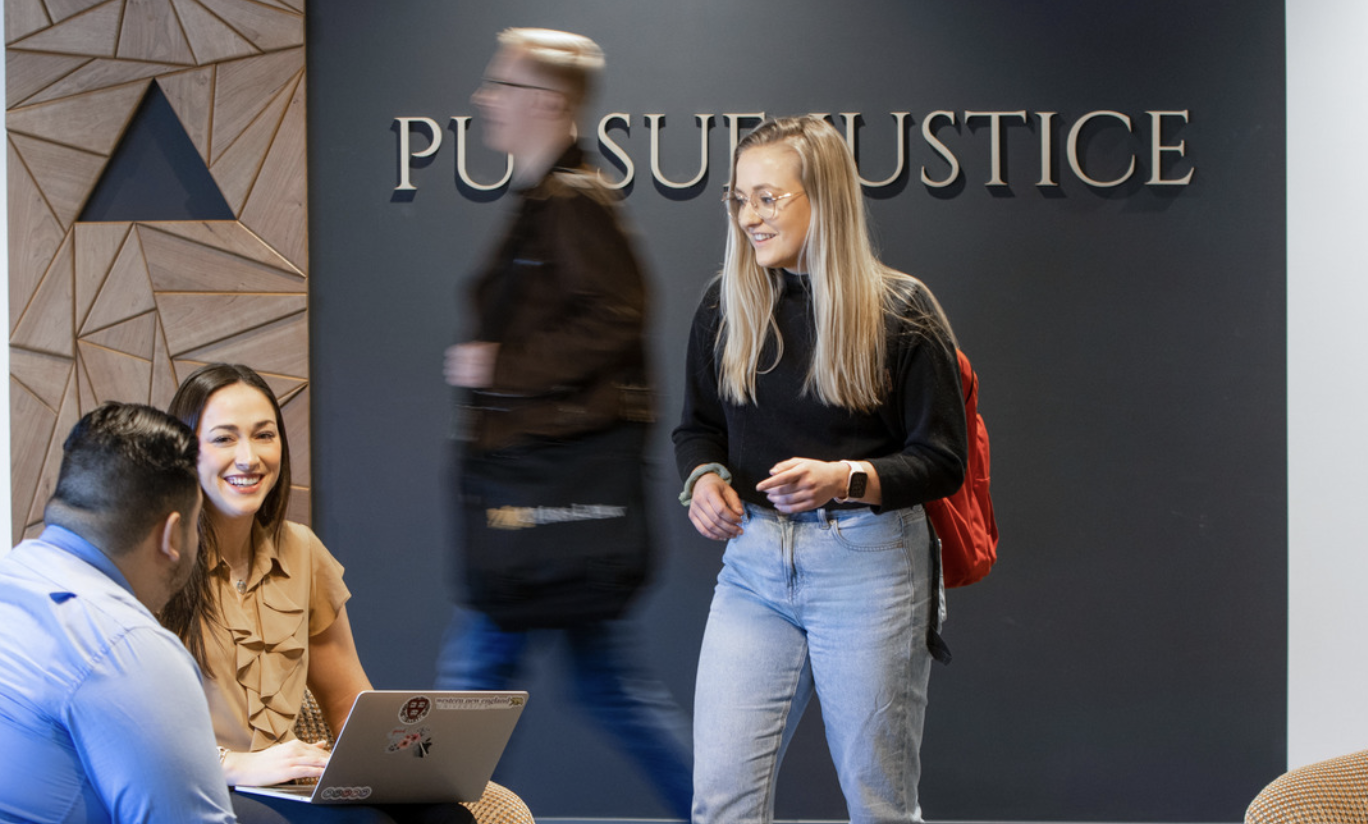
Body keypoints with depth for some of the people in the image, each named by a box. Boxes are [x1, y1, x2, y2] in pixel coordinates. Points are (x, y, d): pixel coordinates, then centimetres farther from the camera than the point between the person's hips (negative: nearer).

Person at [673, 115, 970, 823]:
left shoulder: (900, 310, -5)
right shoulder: (726, 305, 7)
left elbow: (942, 459, -5)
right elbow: (697, 426, 19)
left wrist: (844, 479, -21)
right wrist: (703, 478, -4)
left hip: (867, 565, -3)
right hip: (752, 562, 3)